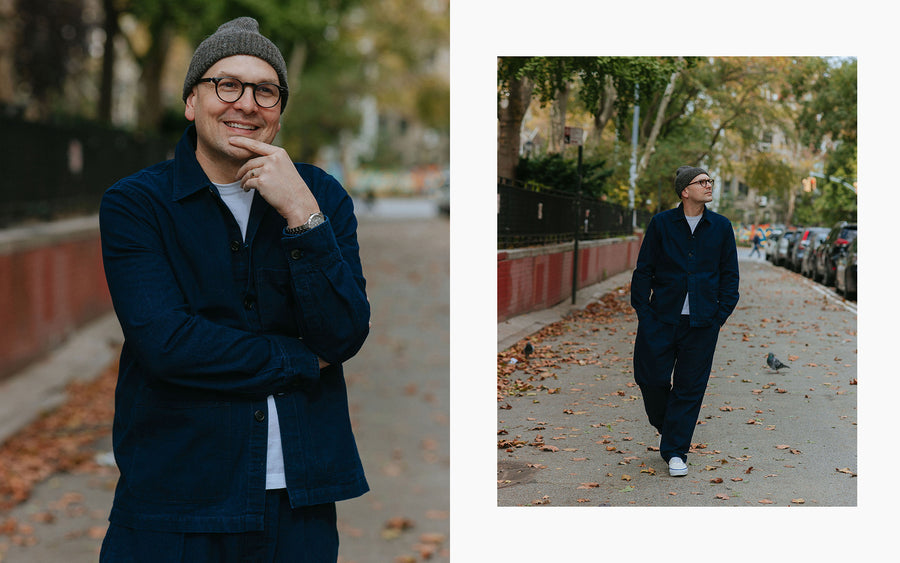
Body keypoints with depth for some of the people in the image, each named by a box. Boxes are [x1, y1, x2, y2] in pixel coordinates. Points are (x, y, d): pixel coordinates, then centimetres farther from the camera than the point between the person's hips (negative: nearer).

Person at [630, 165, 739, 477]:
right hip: (662, 318, -1)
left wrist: (722, 312, 3)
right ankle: (663, 422, 32)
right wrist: (643, 311, -2)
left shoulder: (721, 227, 5)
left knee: (690, 386, 3)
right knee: (651, 378, 0)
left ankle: (675, 451, 13)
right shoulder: (661, 223, 0)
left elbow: (729, 273, 11)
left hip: (702, 322, 1)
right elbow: (643, 269, 4)